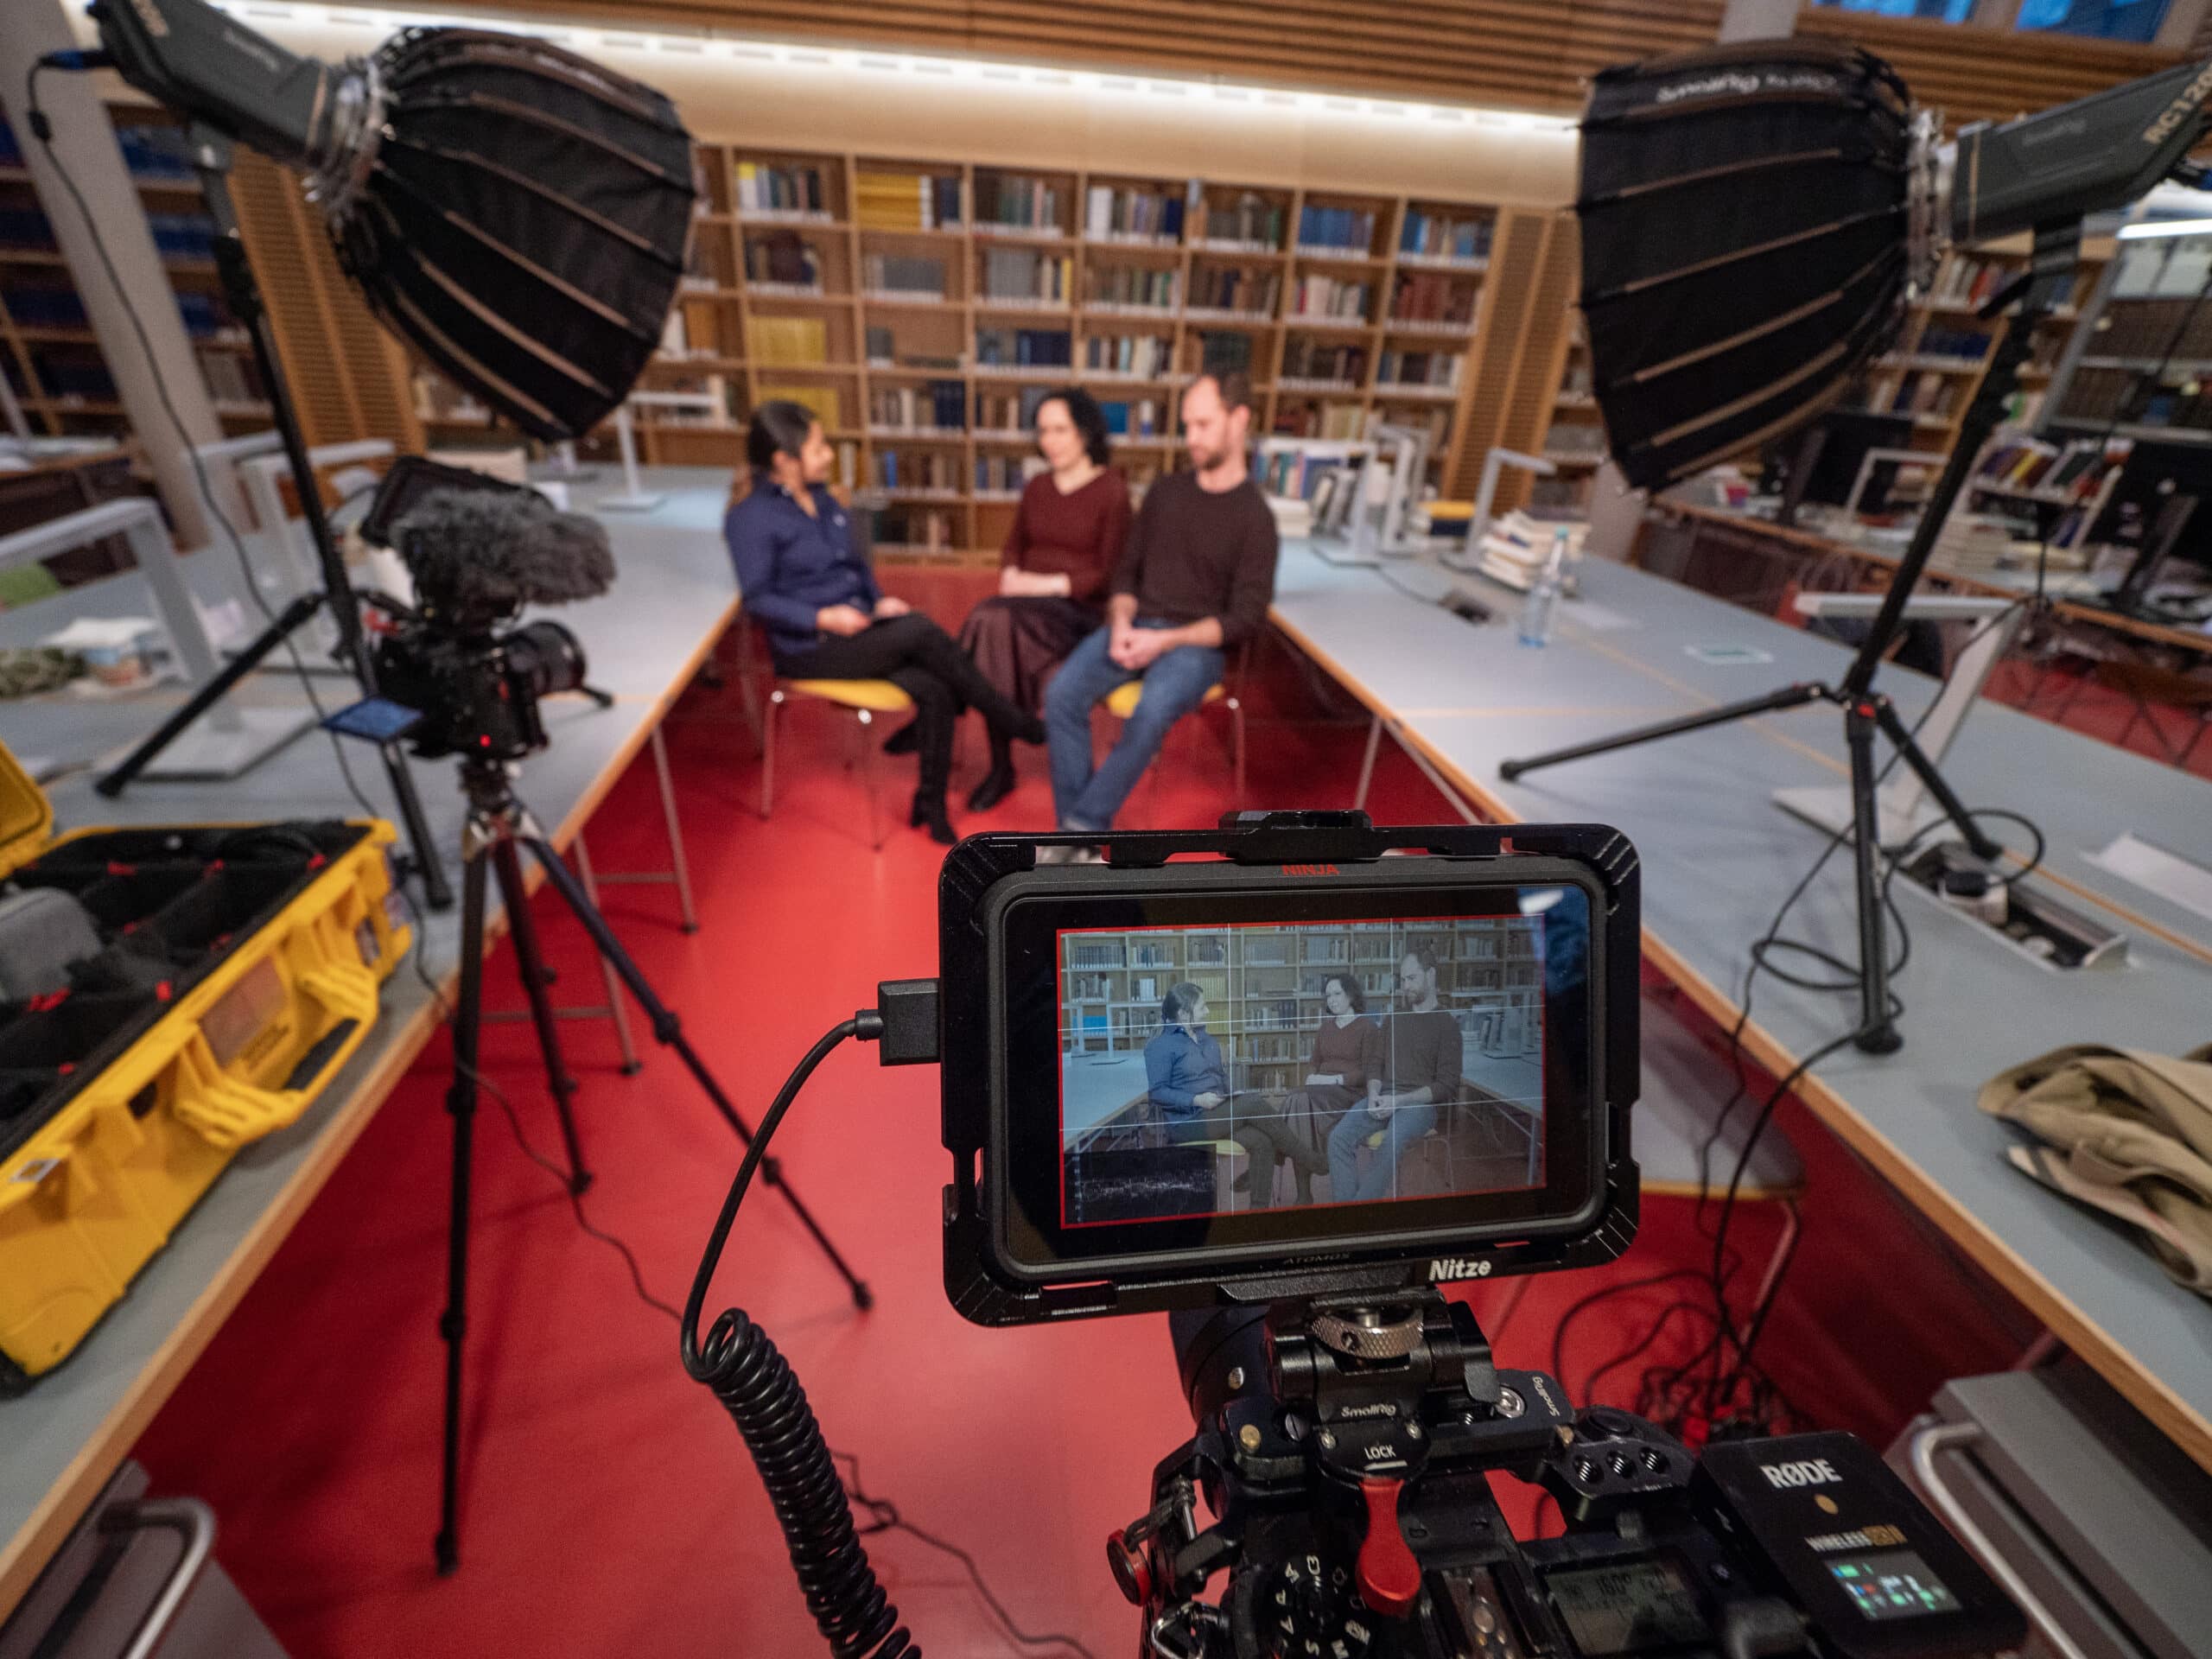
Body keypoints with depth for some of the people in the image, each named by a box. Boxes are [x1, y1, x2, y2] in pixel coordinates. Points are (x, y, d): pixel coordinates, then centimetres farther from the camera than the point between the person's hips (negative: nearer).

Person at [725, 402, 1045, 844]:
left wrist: (880, 600, 1)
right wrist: (822, 618, -24)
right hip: (808, 649, -6)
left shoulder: (823, 498, 14)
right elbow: (758, 599, -11)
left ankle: (931, 802, -10)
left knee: (935, 690, -23)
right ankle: (1019, 725, -17)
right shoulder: (750, 518, -8)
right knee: (921, 632, -29)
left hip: (860, 629, 6)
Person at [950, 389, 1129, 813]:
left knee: (991, 622, -31)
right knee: (995, 623, -30)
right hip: (1026, 602, 5)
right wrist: (1010, 574, -2)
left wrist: (1050, 584, -17)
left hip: (1078, 607, -5)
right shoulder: (1036, 488, 16)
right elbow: (1014, 544, 22)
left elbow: (1111, 573, -8)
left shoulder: (1113, 491, -3)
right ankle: (1000, 766, -22)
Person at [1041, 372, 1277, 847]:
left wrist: (1166, 641, -19)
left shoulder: (1255, 517, -5)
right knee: (1062, 694, -22)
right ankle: (1078, 831, -17)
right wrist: (1121, 624, -9)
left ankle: (1081, 827, -20)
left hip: (1197, 643, -4)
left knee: (1150, 714, -36)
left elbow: (1246, 618, -9)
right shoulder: (1164, 492, 11)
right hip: (1135, 626, 5)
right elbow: (1127, 570, 13)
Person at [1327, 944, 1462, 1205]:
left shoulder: (1446, 1025, 3)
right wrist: (1374, 1095, -4)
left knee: (1390, 1146, -36)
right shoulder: (1394, 1019, 20)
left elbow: (1447, 1086, -4)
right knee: (1339, 1137, -23)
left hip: (1420, 1102, -5)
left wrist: (1398, 1100, -15)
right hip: (1384, 1097, 5)